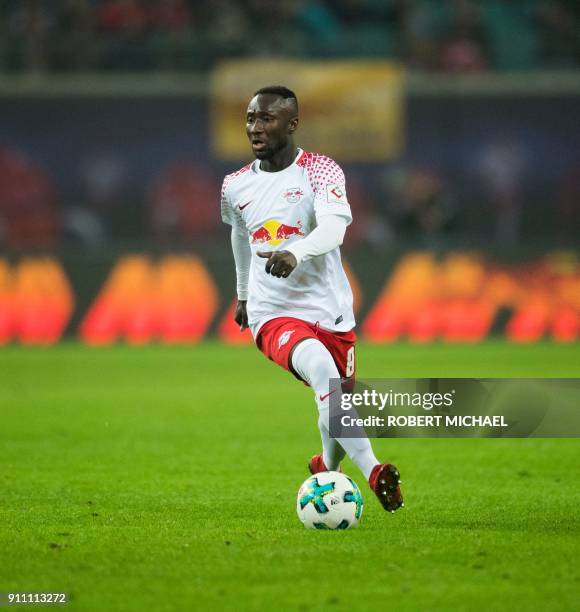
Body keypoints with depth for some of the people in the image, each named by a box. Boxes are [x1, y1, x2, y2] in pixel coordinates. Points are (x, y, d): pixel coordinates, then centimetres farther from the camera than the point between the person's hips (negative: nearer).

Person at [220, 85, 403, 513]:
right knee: (321, 368, -30)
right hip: (273, 314, 0)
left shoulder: (321, 172, -6)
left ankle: (328, 466, 48)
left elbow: (334, 229, -24)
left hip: (330, 312, 0)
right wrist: (243, 293, 39)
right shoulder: (236, 186, 7)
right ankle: (372, 471, -43)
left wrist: (295, 253, -44)